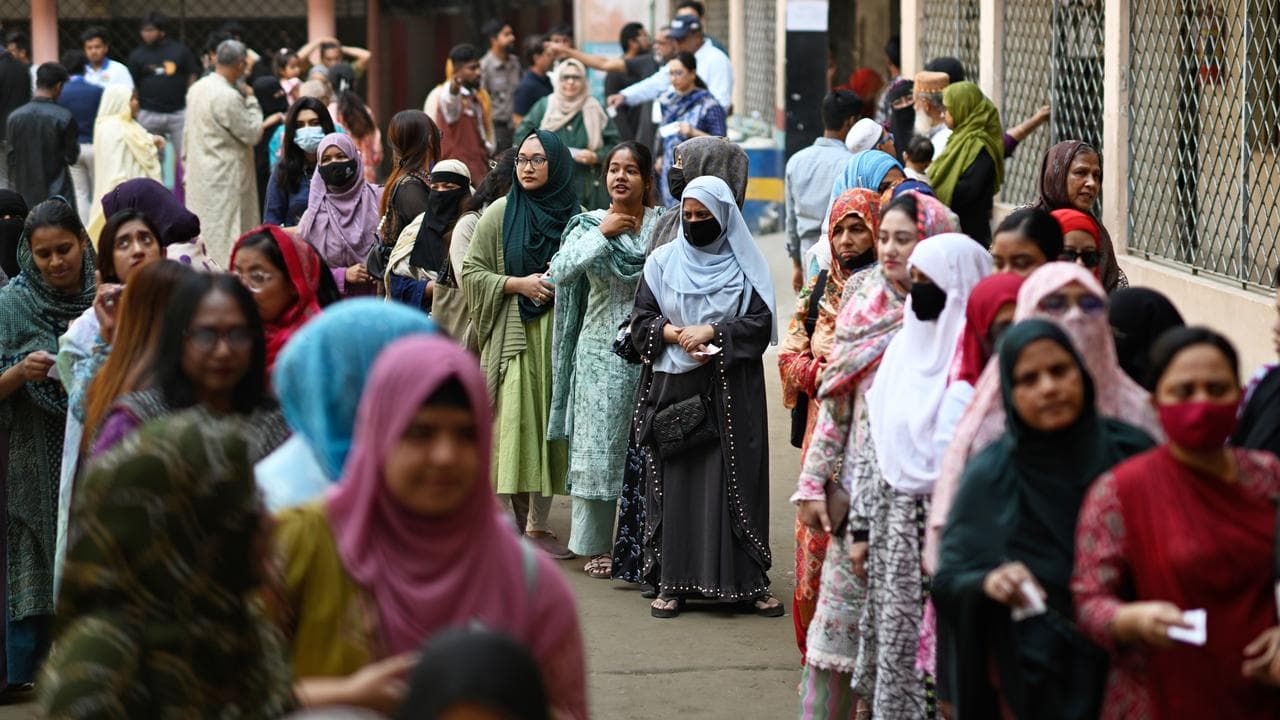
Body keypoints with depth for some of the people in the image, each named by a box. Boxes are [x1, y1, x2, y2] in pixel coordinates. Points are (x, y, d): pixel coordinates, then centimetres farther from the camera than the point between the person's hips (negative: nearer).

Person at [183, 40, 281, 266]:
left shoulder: (197, 88, 6)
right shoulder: (229, 97, -21)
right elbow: (252, 135, -13)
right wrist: (251, 101, -2)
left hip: (198, 176, 9)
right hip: (225, 177, -9)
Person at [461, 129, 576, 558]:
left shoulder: (576, 217, 7)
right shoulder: (500, 214, 3)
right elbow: (472, 272, 2)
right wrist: (519, 284, -10)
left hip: (560, 336, 2)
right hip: (514, 335, -2)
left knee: (550, 426, 3)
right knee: (515, 424, -9)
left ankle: (538, 523, 12)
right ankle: (516, 521, -3)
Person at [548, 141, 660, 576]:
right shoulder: (589, 225, 4)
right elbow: (561, 272, -12)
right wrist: (602, 233, -12)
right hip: (601, 351, 0)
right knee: (599, 445, 2)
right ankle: (597, 546, 11)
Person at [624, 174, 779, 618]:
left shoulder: (745, 266, 5)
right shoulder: (662, 261, 10)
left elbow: (760, 324, -3)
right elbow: (641, 321, 6)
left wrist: (711, 331, -15)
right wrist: (676, 334, -12)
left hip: (732, 393, -1)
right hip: (673, 389, 1)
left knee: (735, 480, -3)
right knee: (673, 481, -1)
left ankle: (748, 581, 1)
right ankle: (671, 582, 2)